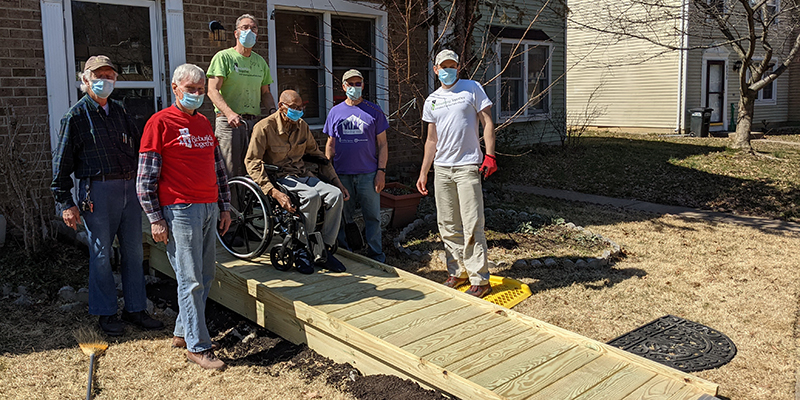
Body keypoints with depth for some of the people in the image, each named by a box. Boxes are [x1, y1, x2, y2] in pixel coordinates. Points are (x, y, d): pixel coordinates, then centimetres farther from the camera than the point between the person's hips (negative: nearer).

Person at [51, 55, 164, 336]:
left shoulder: (119, 111, 15)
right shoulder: (76, 116, -2)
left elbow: (138, 147, 22)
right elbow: (62, 162, -3)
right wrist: (66, 203, -8)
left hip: (129, 189, 5)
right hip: (97, 191, -5)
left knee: (133, 252, 8)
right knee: (101, 255, 2)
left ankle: (135, 309, 20)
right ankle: (106, 313, 17)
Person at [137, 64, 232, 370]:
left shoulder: (204, 123, 17)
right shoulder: (160, 122, -4)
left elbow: (219, 168, 21)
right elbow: (145, 177, -7)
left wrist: (225, 207, 16)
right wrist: (155, 219, -11)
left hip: (209, 208, 7)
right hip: (180, 209, -7)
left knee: (206, 276, 11)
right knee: (191, 280, -4)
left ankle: (182, 332, 26)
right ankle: (197, 346, 5)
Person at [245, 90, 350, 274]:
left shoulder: (302, 126, 12)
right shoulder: (265, 127, -7)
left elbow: (317, 155, 23)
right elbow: (252, 162, -14)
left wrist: (337, 181, 12)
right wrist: (274, 192, -26)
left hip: (303, 175, 6)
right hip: (279, 177, -6)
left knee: (335, 195, -21)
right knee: (311, 196, -34)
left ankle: (324, 250, -13)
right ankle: (301, 250, -17)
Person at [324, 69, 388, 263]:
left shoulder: (374, 111, 5)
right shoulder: (335, 112, 10)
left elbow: (382, 144, 4)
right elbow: (330, 145, 13)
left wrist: (381, 171, -5)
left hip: (368, 174, -1)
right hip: (341, 174, 2)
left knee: (373, 216, 2)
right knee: (343, 217, 8)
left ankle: (376, 256, 12)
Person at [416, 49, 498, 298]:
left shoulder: (472, 88, 2)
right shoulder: (431, 101, 15)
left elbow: (487, 123, -1)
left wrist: (490, 155, -13)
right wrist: (423, 173, 12)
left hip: (468, 166, -5)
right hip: (441, 168, 5)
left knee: (472, 226, -8)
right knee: (448, 226, 9)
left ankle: (480, 280, -1)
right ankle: (458, 272, 21)